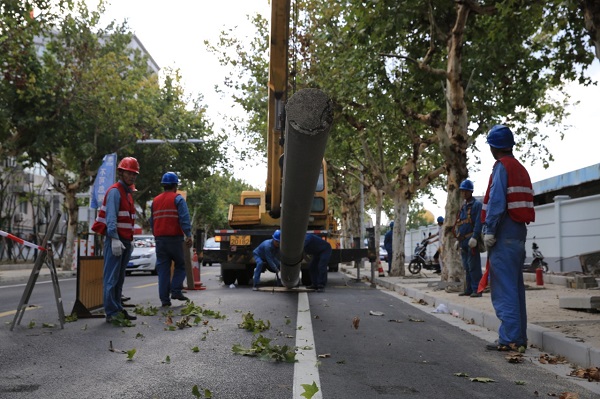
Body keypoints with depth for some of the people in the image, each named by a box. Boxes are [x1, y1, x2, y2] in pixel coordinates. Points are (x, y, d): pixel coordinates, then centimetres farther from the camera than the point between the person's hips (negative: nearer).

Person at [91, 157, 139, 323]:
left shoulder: (128, 193, 20)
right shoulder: (115, 191, -9)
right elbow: (111, 217, -19)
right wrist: (115, 239, -26)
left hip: (125, 240, 10)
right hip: (115, 240, -10)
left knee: (119, 278, 13)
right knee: (111, 277, -8)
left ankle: (118, 309, 19)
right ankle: (111, 313, -7)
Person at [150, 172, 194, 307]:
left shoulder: (155, 200, 15)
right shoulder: (178, 199, -3)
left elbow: (152, 221, 19)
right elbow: (184, 219, -14)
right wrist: (188, 235, -17)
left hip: (160, 239, 5)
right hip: (174, 238, -5)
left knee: (163, 269, 6)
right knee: (180, 265, 9)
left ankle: (164, 298, 4)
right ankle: (176, 291, -4)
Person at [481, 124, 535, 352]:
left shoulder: (502, 166, -7)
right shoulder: (521, 169, 19)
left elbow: (496, 201, -17)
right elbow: (525, 202, 16)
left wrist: (489, 230, -14)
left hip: (504, 232, -9)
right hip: (519, 231, 9)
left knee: (504, 288, -8)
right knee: (515, 286, 12)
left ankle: (509, 338, -10)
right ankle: (519, 337, 17)